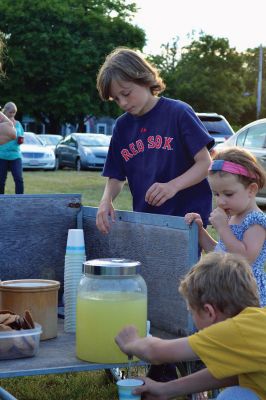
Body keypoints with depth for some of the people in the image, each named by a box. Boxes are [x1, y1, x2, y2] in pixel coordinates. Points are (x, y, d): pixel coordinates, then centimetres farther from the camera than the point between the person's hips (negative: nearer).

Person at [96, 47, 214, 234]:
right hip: (144, 219, 4)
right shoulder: (122, 126, 8)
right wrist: (106, 200, -10)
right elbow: (116, 177, 11)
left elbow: (205, 162, -8)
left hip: (186, 216, -4)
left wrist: (173, 186, -24)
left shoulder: (178, 112, -7)